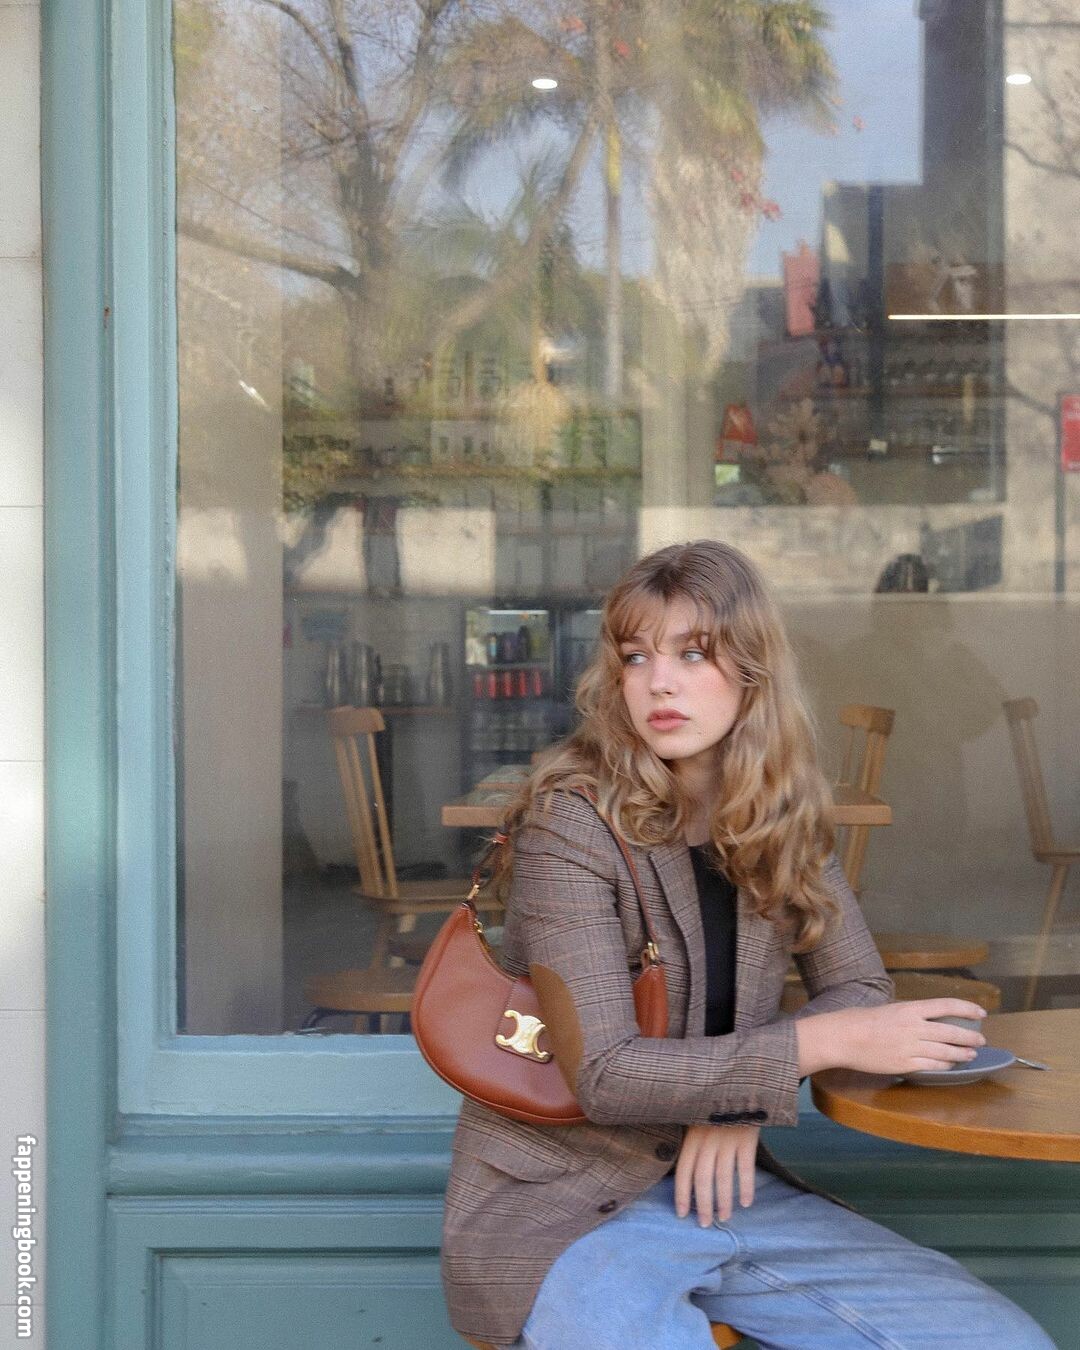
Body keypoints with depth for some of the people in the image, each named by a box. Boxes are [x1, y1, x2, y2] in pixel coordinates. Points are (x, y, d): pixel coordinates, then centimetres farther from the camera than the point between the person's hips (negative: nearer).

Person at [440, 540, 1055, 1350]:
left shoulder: (780, 819, 3)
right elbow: (605, 1076, -19)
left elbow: (858, 987, 6)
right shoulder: (570, 819, -14)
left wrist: (743, 1091, -13)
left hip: (717, 1183, 7)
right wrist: (820, 1043, -25)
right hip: (556, 1202, -6)